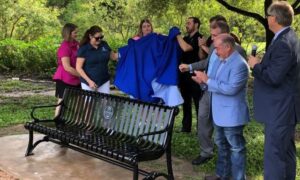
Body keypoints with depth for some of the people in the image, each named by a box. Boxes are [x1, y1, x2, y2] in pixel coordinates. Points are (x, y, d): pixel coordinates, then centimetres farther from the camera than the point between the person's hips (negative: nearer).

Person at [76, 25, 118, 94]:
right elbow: (79, 68, -11)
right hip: (88, 82, -4)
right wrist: (89, 81, -19)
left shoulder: (104, 45, 3)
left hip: (104, 81, 4)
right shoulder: (83, 49, -10)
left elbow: (113, 56, 16)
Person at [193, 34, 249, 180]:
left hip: (232, 114, -10)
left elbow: (231, 88, -31)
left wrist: (207, 80, -27)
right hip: (219, 112, 10)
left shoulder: (239, 64, -23)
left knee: (236, 148, 4)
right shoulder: (219, 60, 8)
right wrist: (203, 80, -8)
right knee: (221, 145, 21)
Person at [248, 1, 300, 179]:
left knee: (273, 154, -5)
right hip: (284, 108, 11)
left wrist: (256, 65, -12)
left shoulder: (283, 44, -23)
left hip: (279, 110, -11)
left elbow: (273, 78, -27)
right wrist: (261, 64, 5)